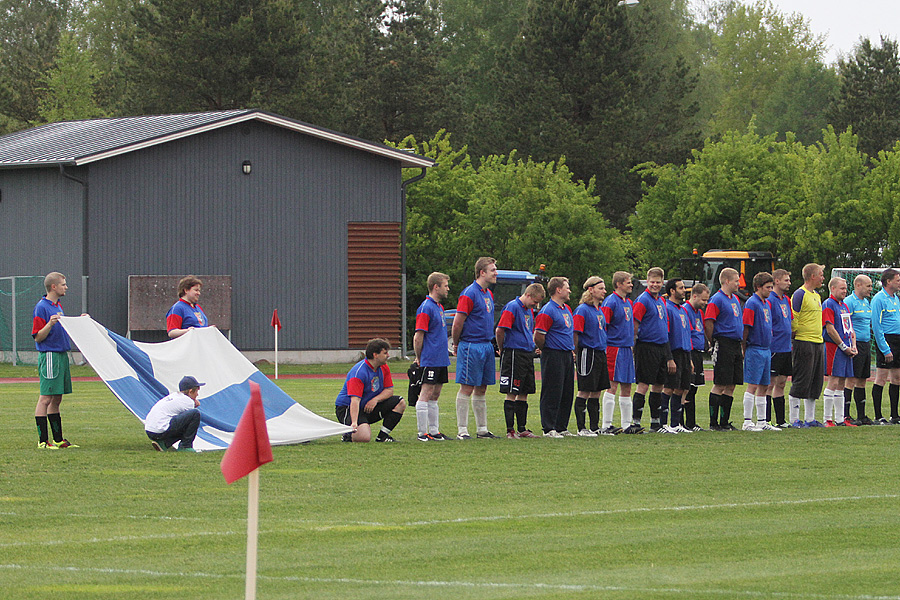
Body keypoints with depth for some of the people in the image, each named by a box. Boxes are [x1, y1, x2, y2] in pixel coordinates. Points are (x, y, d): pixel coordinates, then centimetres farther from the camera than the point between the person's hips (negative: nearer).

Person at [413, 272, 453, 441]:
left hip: (441, 361, 9)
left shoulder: (439, 307, 16)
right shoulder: (426, 308, -13)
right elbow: (418, 337, -14)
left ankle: (434, 432, 15)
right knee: (426, 395, -7)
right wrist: (419, 358, -9)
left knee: (434, 396, 12)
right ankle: (422, 433, -6)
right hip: (430, 362, -9)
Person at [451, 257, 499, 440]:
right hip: (471, 347, -8)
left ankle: (482, 429, 16)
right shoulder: (469, 294, -13)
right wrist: (456, 345, -2)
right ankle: (462, 430, -3)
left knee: (481, 389, 11)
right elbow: (458, 323, -13)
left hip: (486, 347, 8)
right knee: (467, 389, -5)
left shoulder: (488, 294, 15)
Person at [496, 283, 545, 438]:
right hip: (514, 354, -9)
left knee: (523, 393, 11)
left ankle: (522, 429, 17)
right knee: (511, 394, -6)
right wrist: (502, 350, -7)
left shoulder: (529, 310, 16)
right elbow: (500, 330, -17)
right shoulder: (512, 307, -12)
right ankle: (510, 430, -5)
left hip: (528, 355, 9)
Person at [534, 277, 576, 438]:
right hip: (553, 356, -9)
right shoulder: (548, 311, -14)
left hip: (567, 357, 9)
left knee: (567, 394, 10)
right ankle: (548, 429, -4)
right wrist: (547, 351, -3)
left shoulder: (567, 309, 15)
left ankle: (561, 427, 17)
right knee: (552, 394, -7)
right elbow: (538, 337, -16)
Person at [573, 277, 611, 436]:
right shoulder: (582, 310, -10)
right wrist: (576, 355, -17)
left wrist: (604, 351, 20)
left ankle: (595, 427, 16)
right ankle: (581, 428, -2)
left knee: (596, 393, 11)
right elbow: (575, 335, -14)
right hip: (587, 353, -8)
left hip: (600, 354, 8)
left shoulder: (599, 311, 16)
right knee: (584, 392, -5)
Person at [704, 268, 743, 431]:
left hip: (735, 345, 9)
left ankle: (725, 422, 14)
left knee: (731, 386, 9)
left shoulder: (735, 299, 17)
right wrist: (713, 342, -9)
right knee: (720, 385, -7)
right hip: (724, 345, -9)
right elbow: (708, 323, -15)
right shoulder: (717, 299, -10)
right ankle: (713, 423, -3)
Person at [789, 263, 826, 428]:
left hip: (817, 342, 9)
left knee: (815, 383, 10)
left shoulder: (816, 295, 18)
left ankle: (810, 419, 16)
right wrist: (796, 334, -10)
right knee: (800, 382, -7)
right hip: (804, 344, -9)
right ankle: (795, 419, -4)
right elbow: (793, 320, -13)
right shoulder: (800, 294, -11)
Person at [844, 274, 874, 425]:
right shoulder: (849, 302, -11)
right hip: (855, 344, -9)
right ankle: (845, 416, -8)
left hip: (866, 344, 9)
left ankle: (861, 415, 15)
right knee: (852, 380, -10)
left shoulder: (866, 302, 17)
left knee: (862, 381, 11)